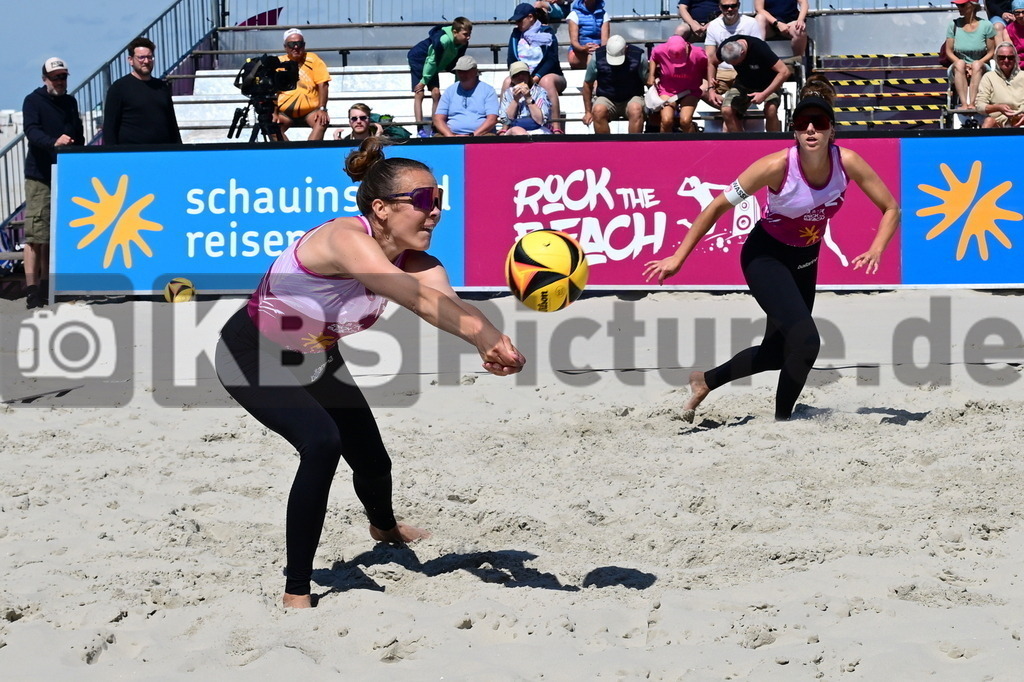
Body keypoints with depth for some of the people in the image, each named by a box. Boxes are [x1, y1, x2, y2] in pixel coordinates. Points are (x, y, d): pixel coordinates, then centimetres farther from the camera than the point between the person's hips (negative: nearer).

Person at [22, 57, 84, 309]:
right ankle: (32, 289, -12)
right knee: (36, 234, -10)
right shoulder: (33, 101, -3)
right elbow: (31, 131, -20)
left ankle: (47, 284, 16)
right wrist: (54, 142, -38)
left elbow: (79, 137, 23)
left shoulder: (70, 102, 16)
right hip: (40, 175, -6)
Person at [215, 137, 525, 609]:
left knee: (372, 460, 13)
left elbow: (449, 306, -37)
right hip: (253, 356, -7)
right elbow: (418, 300, -52)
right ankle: (296, 594, -17)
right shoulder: (346, 239, -37)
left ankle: (384, 526, 53)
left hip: (316, 358, 7)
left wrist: (493, 345, -58)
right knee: (321, 444, -28)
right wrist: (486, 338, -65)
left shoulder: (416, 263, -16)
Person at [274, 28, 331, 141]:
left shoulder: (313, 59, 3)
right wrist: (274, 113, -12)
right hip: (285, 111, 1)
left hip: (310, 110, -1)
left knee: (323, 121, -31)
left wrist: (322, 109, -15)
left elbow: (322, 85, -2)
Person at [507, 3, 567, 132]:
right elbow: (511, 61, 4)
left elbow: (552, 60, -12)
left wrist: (536, 78, -25)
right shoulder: (515, 34, 10)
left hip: (545, 76, -3)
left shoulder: (547, 34, -1)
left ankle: (556, 127, -43)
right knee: (508, 82, -28)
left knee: (546, 81, -38)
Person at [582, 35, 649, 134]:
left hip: (632, 97, -1)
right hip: (606, 98, 1)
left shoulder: (638, 56, -9)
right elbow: (588, 84, 7)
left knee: (636, 110, -37)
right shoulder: (597, 57, -6)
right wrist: (588, 112, 7)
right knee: (598, 110, -35)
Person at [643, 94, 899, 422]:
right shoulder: (777, 166, -28)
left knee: (777, 352, 17)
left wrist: (876, 249, -28)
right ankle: (781, 419, -3)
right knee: (806, 341, -23)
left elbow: (891, 208, -9)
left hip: (805, 260, 6)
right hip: (765, 257, -6)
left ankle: (705, 381, 39)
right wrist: (678, 258, -22)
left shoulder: (847, 162, -19)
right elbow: (718, 206, -21)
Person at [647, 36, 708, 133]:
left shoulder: (698, 55, -22)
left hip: (690, 92, -1)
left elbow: (708, 71, -2)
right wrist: (651, 75, -2)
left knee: (685, 120, -25)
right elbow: (653, 57, 7)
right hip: (667, 90, 1)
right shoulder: (661, 51, -19)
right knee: (666, 120, -22)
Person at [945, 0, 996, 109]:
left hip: (981, 70, -1)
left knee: (977, 64, -35)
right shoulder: (954, 25, 5)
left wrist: (977, 64, -16)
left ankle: (972, 103, -46)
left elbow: (991, 52, 2)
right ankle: (964, 104, -46)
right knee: (960, 64, -33)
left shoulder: (986, 25, 0)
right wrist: (964, 65, -13)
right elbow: (949, 51, 4)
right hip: (958, 71, 1)